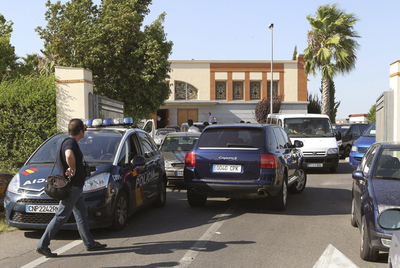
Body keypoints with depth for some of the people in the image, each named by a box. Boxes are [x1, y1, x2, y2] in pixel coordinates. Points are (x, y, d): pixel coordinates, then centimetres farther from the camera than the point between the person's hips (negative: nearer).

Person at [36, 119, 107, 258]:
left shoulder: (70, 142, 14)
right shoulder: (70, 143, -18)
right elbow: (69, 156, -41)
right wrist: (73, 169, -27)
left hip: (76, 186, 11)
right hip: (71, 187, -11)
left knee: (82, 213, 16)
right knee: (61, 216, -6)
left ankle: (90, 243, 25)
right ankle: (42, 245, -1)